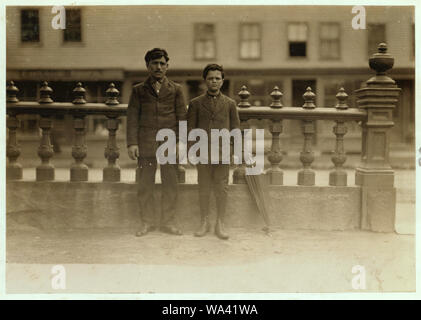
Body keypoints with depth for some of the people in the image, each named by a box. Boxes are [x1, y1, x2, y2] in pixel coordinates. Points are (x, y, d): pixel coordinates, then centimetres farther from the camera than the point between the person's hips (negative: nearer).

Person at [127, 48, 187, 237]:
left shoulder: (175, 89, 11)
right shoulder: (138, 90, 11)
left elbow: (182, 117, 8)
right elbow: (132, 118, 6)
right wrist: (132, 143, -4)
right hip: (146, 143, 0)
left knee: (170, 184, 2)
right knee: (145, 185, 3)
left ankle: (168, 222, 13)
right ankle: (147, 222, 15)